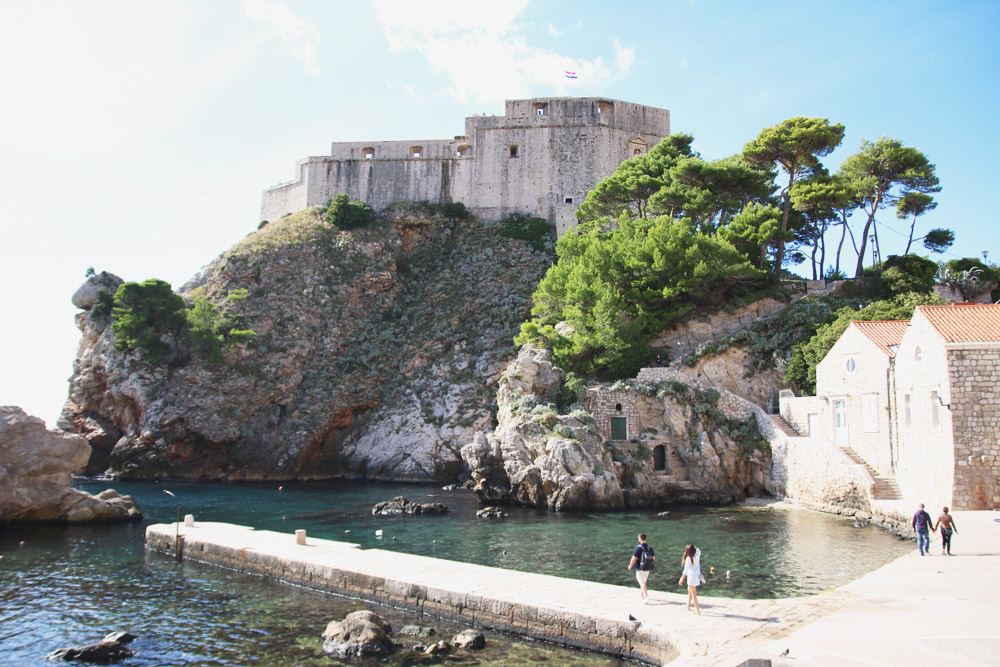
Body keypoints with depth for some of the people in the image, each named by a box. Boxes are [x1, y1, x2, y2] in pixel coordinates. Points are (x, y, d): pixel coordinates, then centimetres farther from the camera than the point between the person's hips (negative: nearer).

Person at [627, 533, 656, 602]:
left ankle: (647, 598, -16)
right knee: (643, 582, 25)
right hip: (647, 569, 6)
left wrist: (630, 566, 0)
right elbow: (653, 558, 6)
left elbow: (634, 559, -17)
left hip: (640, 569, -6)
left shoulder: (638, 548, -18)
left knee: (643, 584, -5)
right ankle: (641, 594, 41)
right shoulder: (650, 548, 0)